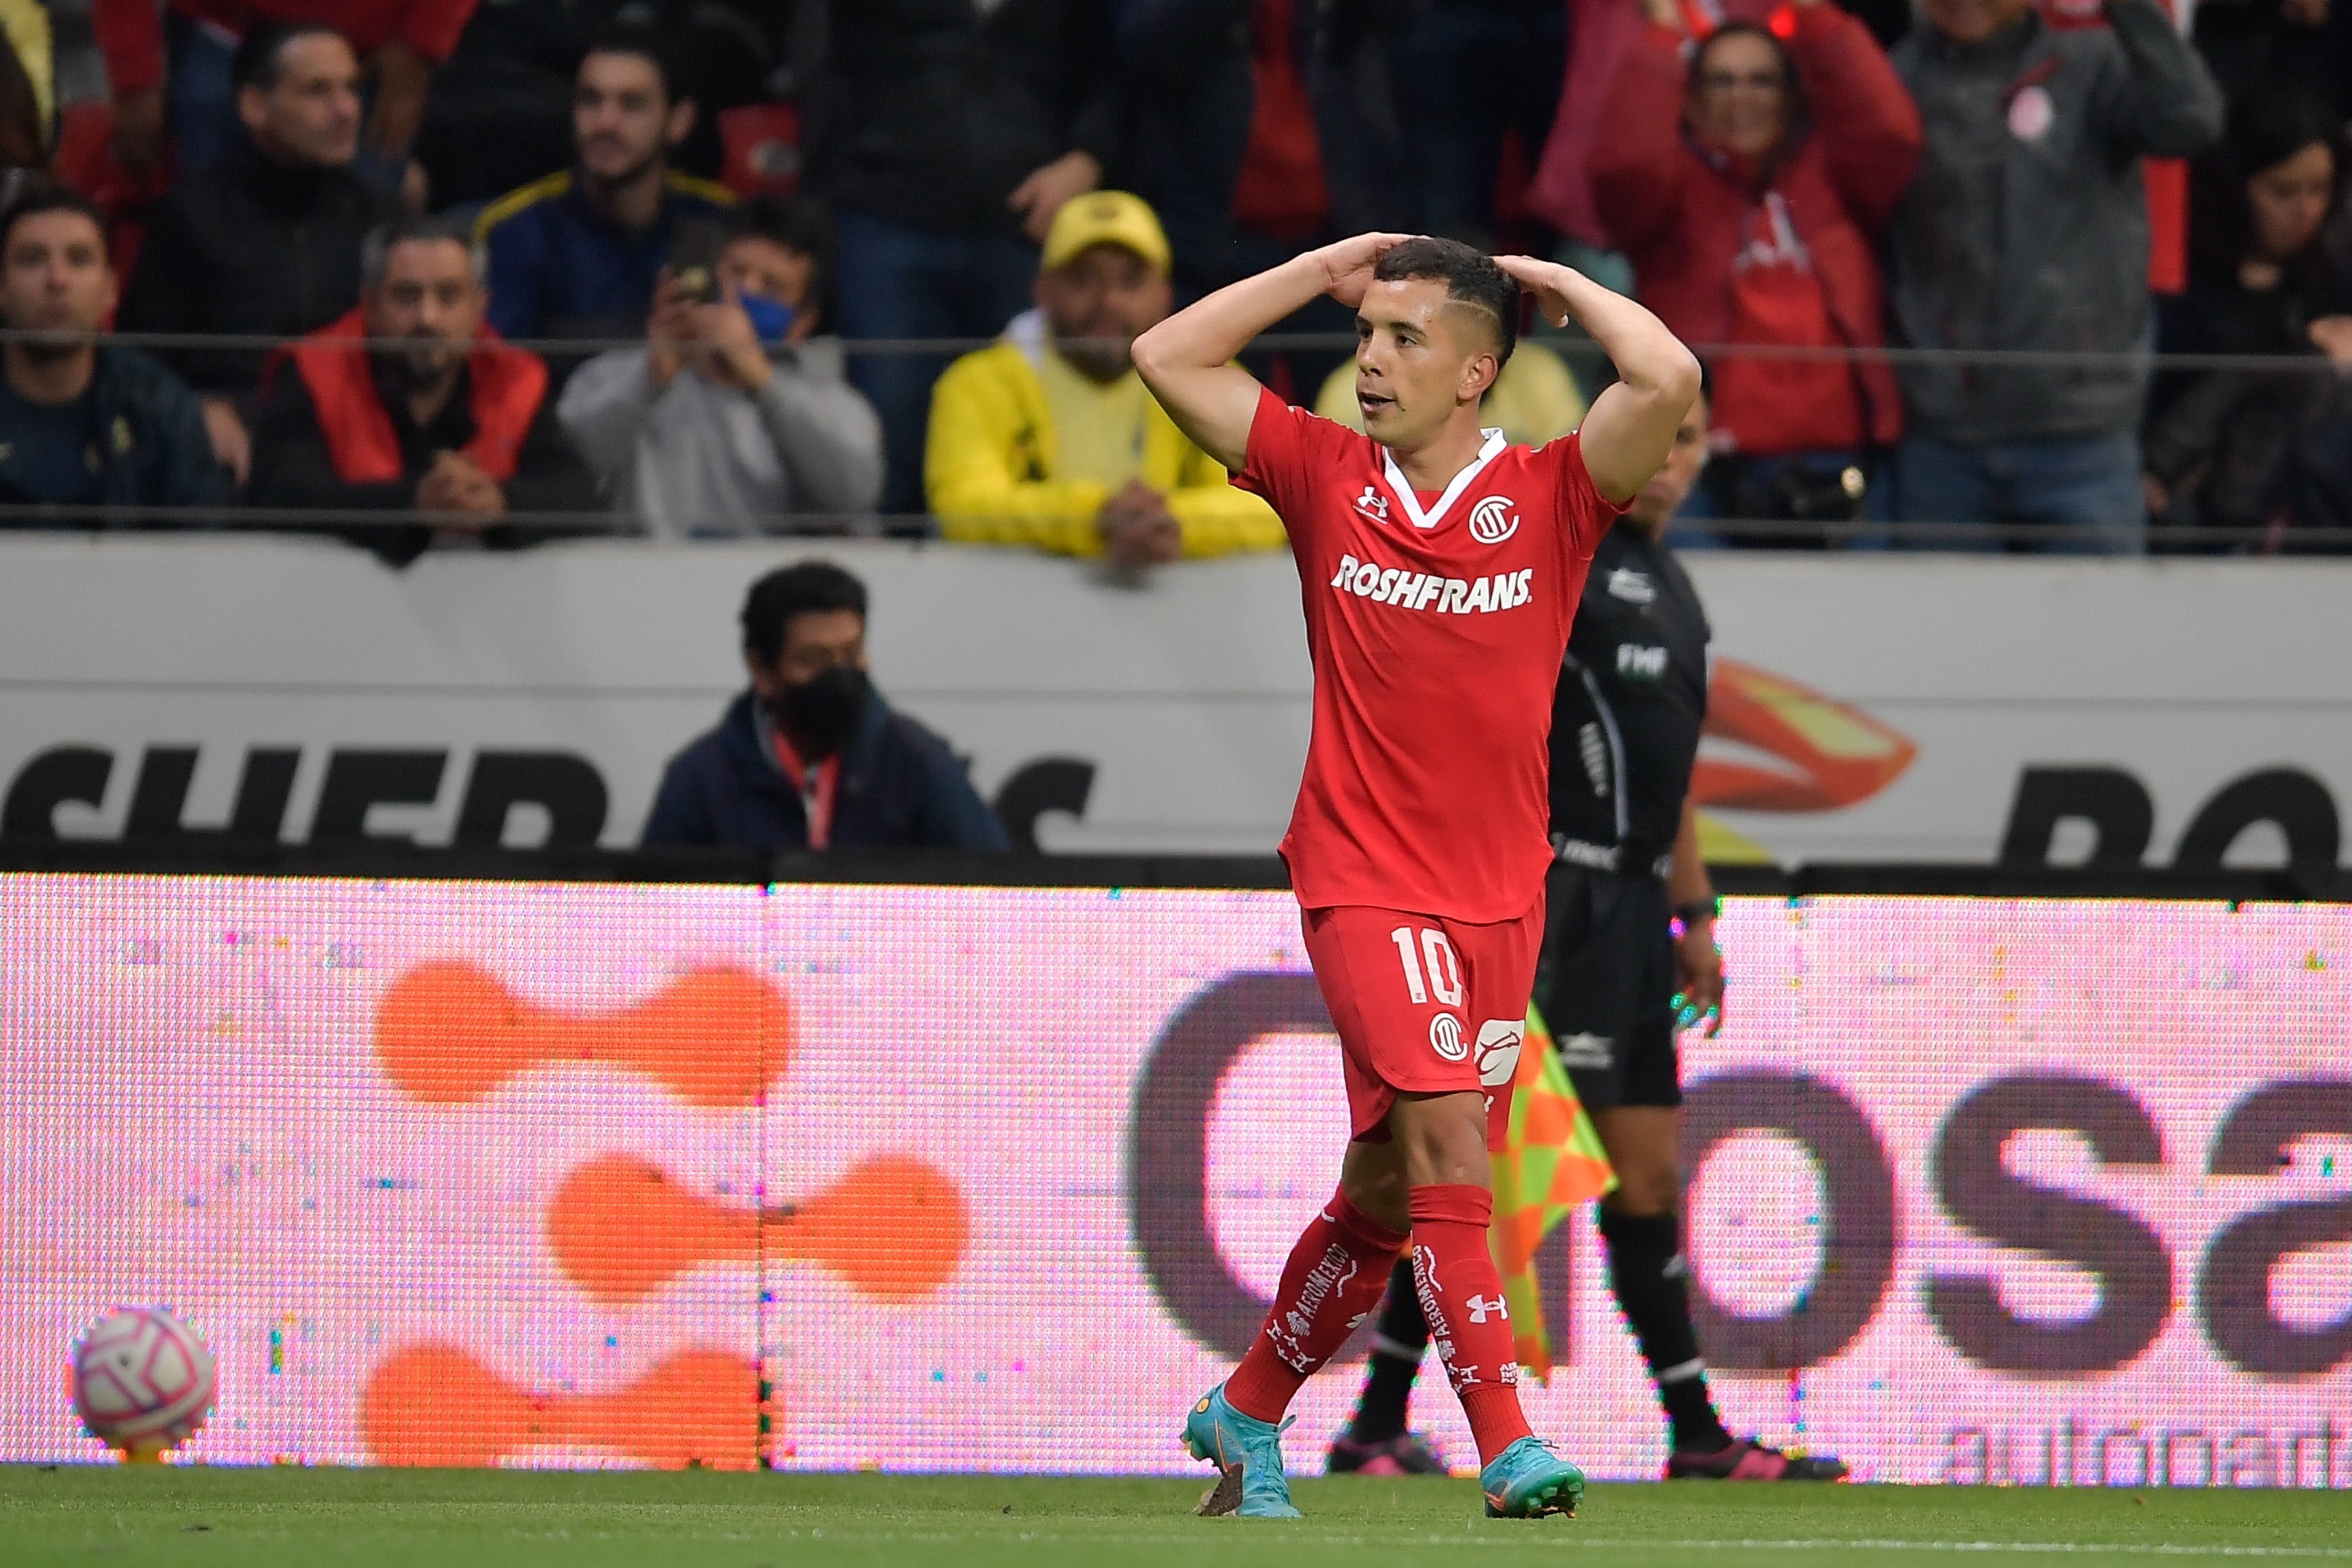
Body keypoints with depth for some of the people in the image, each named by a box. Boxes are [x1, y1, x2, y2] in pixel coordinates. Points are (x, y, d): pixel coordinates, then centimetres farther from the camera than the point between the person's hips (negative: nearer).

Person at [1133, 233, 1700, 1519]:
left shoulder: (1549, 496, -1)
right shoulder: (1327, 476, 2)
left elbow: (1669, 380, -17)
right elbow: (1167, 358, 4)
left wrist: (1555, 286, -1)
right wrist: (1325, 269, 4)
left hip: (1501, 893, 2)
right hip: (1364, 879, -2)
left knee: (1386, 1191, 10)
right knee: (1440, 1131, -21)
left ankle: (1248, 1413, 30)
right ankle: (1504, 1442, -23)